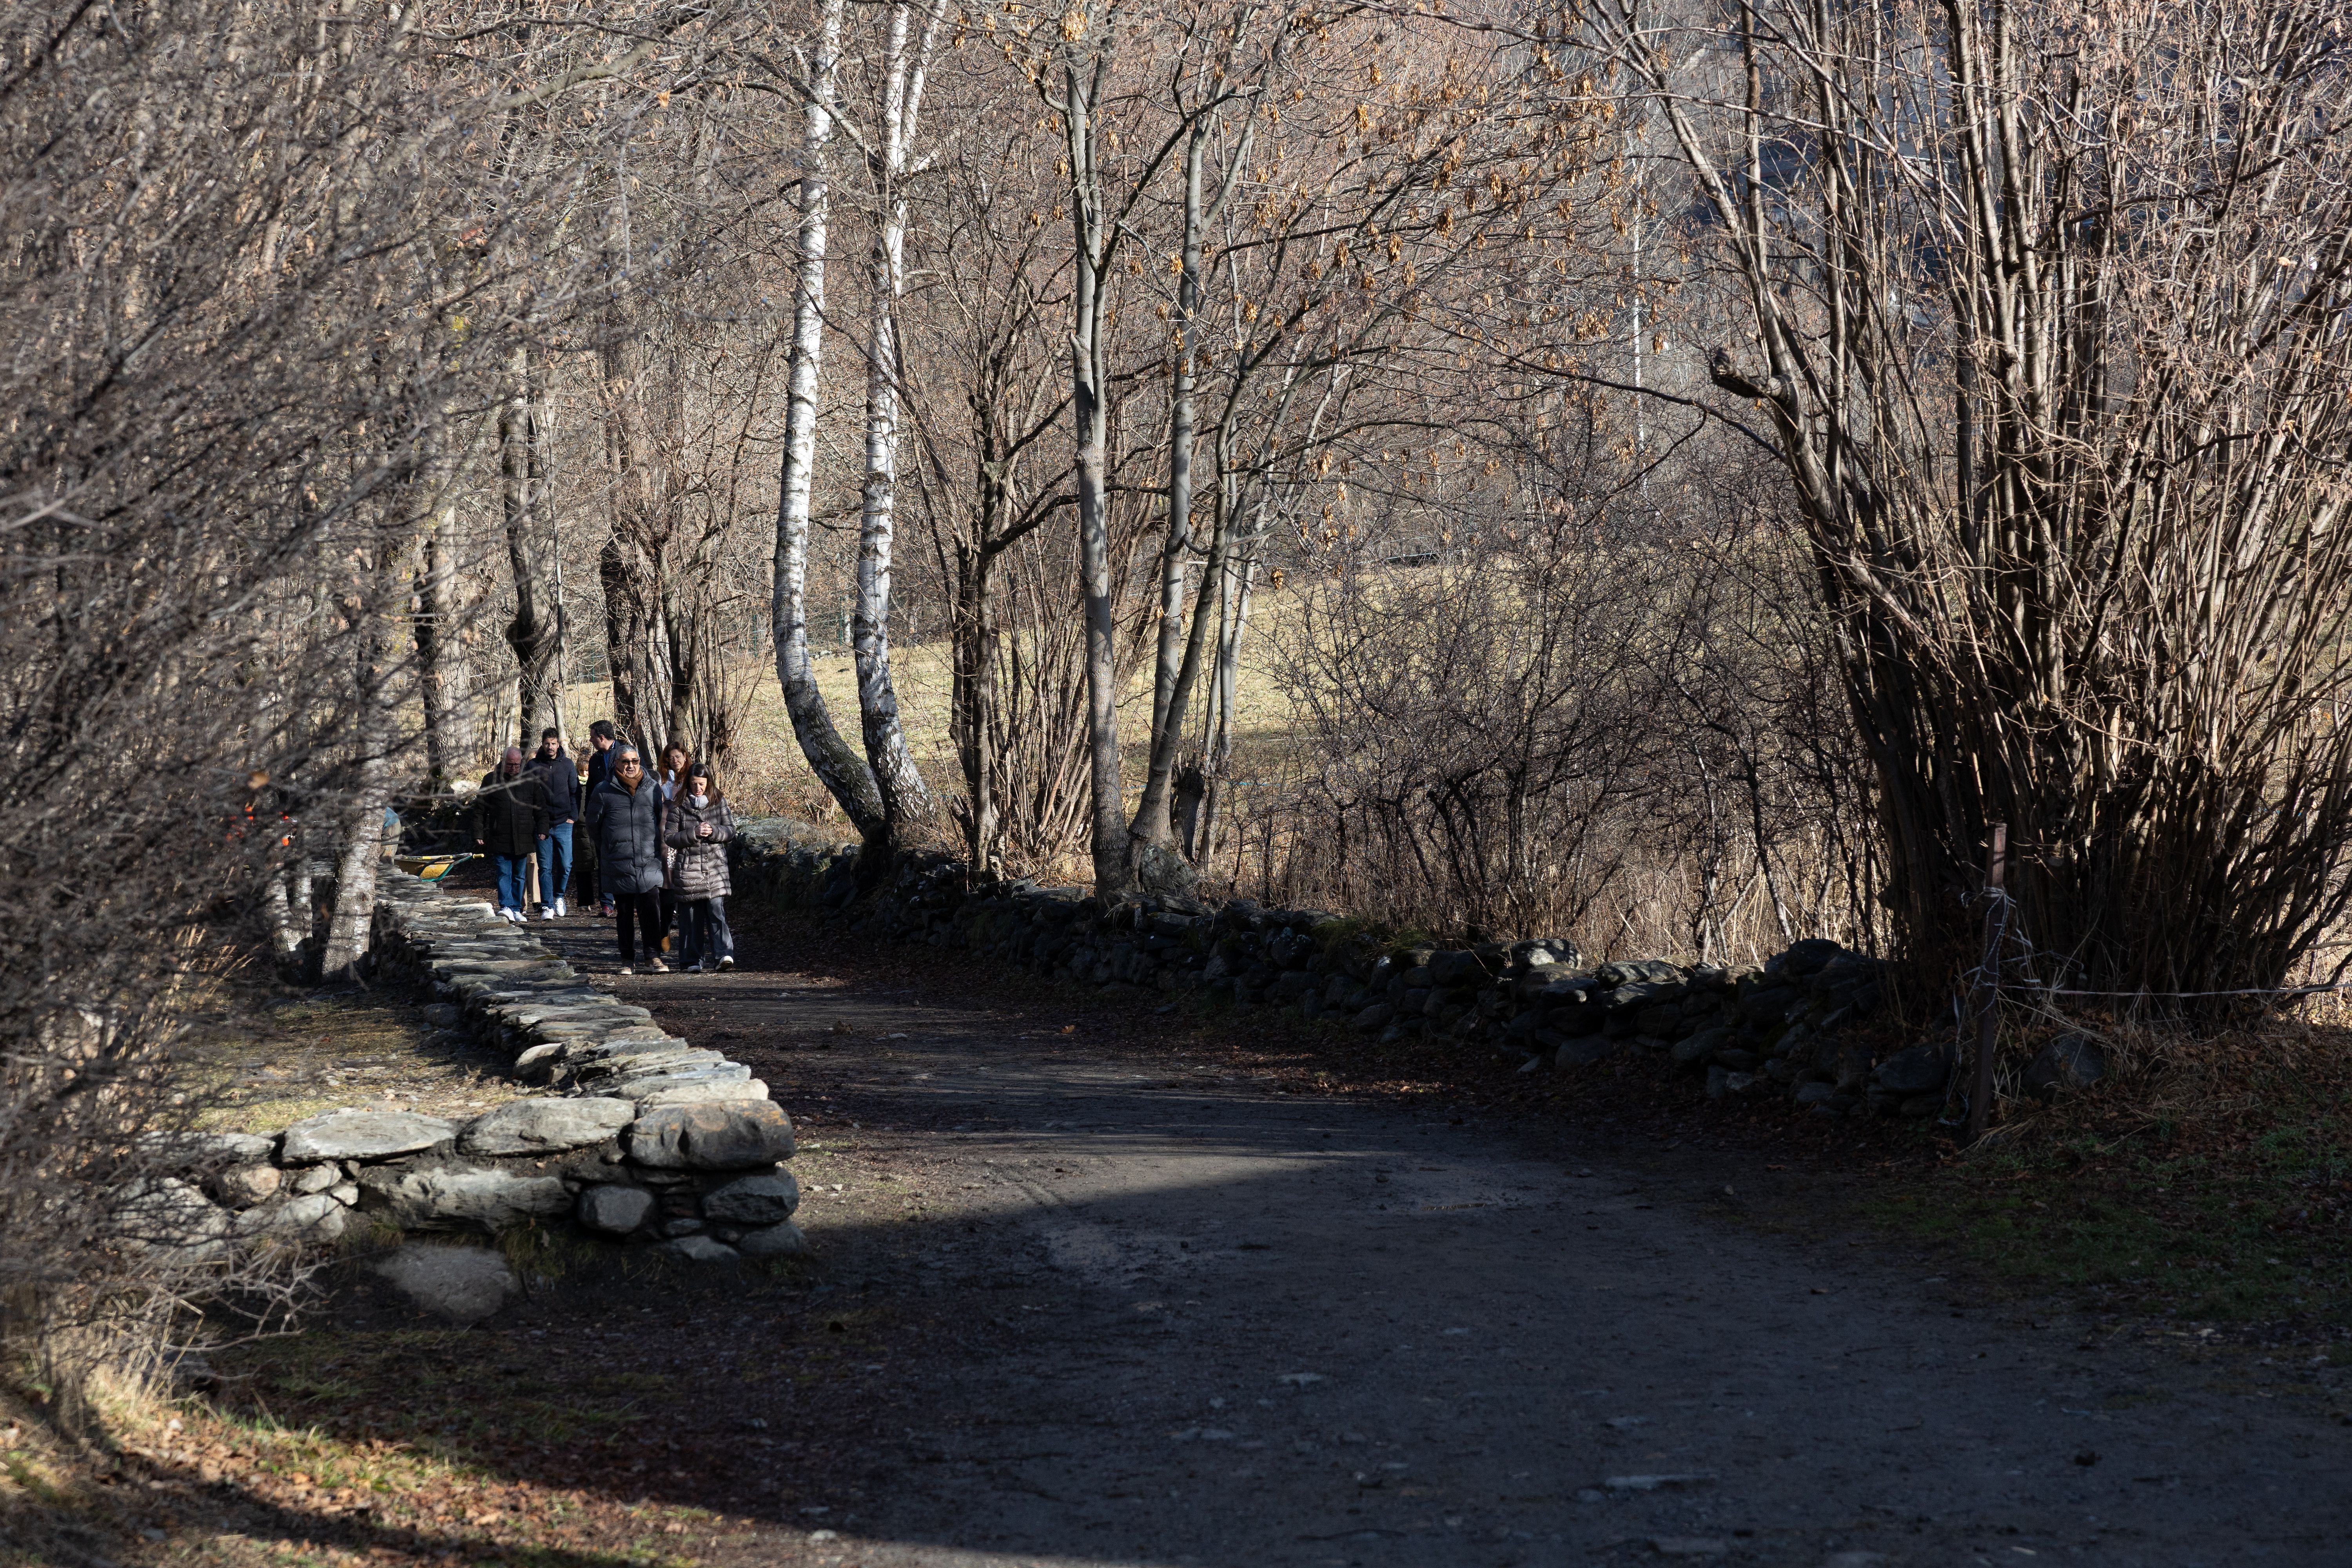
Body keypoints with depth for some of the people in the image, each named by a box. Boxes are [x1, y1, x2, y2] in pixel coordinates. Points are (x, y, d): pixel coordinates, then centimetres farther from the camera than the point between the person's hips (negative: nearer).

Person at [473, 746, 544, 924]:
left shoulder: (530, 780, 9)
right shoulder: (491, 780, 3)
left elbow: (540, 809, 13)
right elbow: (479, 810, 5)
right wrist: (478, 834, 0)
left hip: (523, 840, 2)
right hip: (499, 839, -2)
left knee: (519, 876, 8)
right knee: (504, 873, -11)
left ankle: (516, 909, 15)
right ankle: (506, 907, -16)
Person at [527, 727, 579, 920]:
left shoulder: (567, 764, 6)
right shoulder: (533, 765, 3)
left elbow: (575, 792, 11)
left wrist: (573, 816, -1)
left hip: (563, 824, 1)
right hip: (542, 825, -1)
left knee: (565, 866, -2)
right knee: (545, 867, -3)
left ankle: (559, 896, 22)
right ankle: (547, 906, 0)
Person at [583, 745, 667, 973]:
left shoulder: (652, 789, 5)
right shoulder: (604, 792, 0)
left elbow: (663, 821, 18)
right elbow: (594, 827, 11)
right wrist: (605, 852, 16)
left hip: (650, 863, 1)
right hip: (619, 866, -1)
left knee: (652, 910, -7)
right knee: (625, 914, 6)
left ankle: (653, 956, 1)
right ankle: (627, 960, 14)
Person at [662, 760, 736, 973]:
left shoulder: (718, 802, 6)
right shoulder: (678, 806, 0)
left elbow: (730, 830, 7)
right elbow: (669, 837, -3)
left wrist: (713, 831, -13)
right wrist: (694, 834, -16)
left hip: (715, 867, 0)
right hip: (688, 866, 0)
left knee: (717, 911, -13)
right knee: (692, 916, 4)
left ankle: (724, 955, -20)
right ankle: (695, 961, 10)